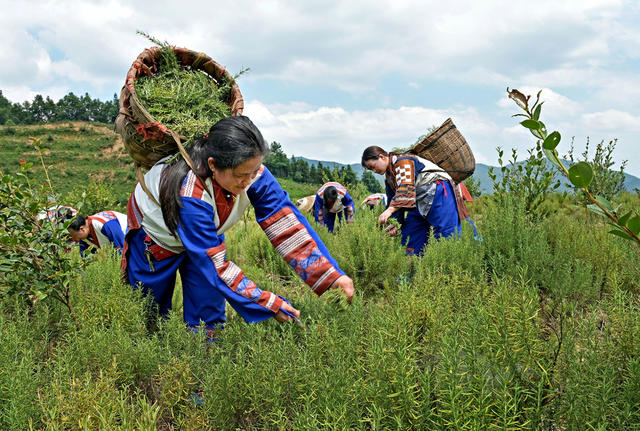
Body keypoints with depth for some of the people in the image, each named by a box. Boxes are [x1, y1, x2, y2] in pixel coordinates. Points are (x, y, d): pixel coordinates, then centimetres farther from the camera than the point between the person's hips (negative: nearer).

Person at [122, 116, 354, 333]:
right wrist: (269, 304, -38)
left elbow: (286, 224, -28)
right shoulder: (189, 195, -45)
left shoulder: (251, 172, -30)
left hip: (208, 235, 4)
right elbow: (215, 264, -39)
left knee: (208, 316, -3)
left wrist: (331, 275, -35)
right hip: (155, 237, -4)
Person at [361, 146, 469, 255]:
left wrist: (390, 210, -35)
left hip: (438, 192, -10)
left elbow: (406, 188, -25)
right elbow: (393, 200, 19)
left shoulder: (402, 161, -12)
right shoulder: (388, 177, 18)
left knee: (445, 234, -17)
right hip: (420, 202, 10)